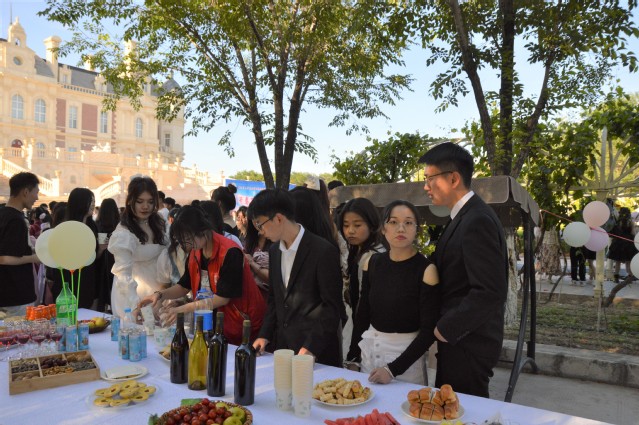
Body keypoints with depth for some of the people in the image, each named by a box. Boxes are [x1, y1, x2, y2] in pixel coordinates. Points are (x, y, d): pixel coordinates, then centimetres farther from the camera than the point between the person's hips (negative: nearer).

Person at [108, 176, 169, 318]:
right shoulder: (123, 233, -22)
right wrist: (137, 305, -41)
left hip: (157, 291, 6)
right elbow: (123, 274, -29)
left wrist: (166, 280, 3)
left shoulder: (157, 224, 1)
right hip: (132, 292, -6)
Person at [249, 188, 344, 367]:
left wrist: (311, 347, -18)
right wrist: (265, 335, 5)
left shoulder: (324, 251, -15)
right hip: (281, 345, 6)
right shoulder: (274, 251, 8)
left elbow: (333, 306, -14)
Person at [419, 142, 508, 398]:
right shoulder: (465, 216, 12)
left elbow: (490, 292, -25)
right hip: (458, 339, 9)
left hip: (467, 345, -9)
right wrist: (444, 326, 9)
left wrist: (446, 329, -17)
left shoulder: (478, 221, -19)